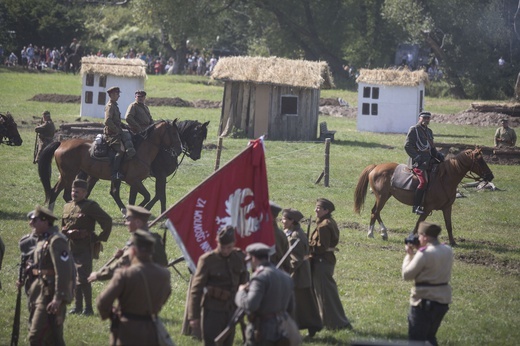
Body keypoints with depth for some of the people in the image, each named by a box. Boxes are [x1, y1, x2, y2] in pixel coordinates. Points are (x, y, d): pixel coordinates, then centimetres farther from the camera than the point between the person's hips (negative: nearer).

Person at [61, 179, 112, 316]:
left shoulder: (90, 206, -8)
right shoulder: (67, 206, 13)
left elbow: (107, 221, -10)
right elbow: (63, 225, 29)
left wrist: (101, 238, -8)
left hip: (85, 248, -7)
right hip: (70, 247, 7)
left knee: (83, 279, -10)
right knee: (74, 278, 10)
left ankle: (88, 308, -3)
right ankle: (77, 306, 18)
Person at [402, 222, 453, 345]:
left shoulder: (424, 254, -19)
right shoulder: (448, 251, 4)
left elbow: (407, 275, -13)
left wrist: (409, 254, -1)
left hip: (425, 300, -8)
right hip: (443, 299, 8)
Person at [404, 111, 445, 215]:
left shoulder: (429, 131, 21)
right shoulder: (413, 130, -2)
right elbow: (407, 146, -9)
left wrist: (438, 155, 8)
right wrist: (417, 157, -18)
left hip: (428, 159, 8)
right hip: (418, 161, -8)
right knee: (424, 181, -25)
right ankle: (416, 206, -23)